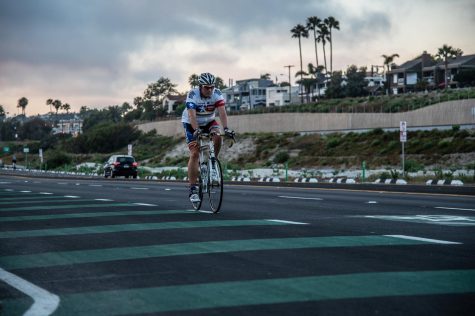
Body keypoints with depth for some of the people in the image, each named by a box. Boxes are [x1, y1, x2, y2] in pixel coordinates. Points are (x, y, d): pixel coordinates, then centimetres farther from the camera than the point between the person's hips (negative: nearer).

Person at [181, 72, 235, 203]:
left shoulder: (217, 94, -20)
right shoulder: (193, 95, -27)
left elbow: (222, 112, -31)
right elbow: (192, 115, -38)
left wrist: (226, 128, -46)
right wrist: (196, 130, -54)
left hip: (208, 122, 3)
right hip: (191, 124, -3)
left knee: (217, 137, -28)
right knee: (194, 154, -15)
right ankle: (193, 189, -13)